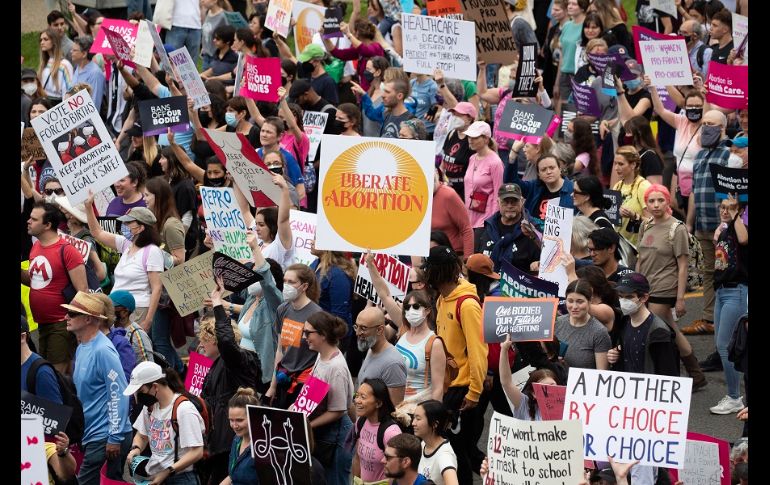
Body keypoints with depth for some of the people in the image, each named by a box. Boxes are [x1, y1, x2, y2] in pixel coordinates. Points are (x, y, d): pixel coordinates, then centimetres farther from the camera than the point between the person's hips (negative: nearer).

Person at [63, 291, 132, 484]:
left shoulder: (102, 350, -16)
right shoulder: (81, 348, 14)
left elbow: (119, 394, -19)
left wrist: (115, 438, -20)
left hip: (106, 437, -9)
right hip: (91, 435, 9)